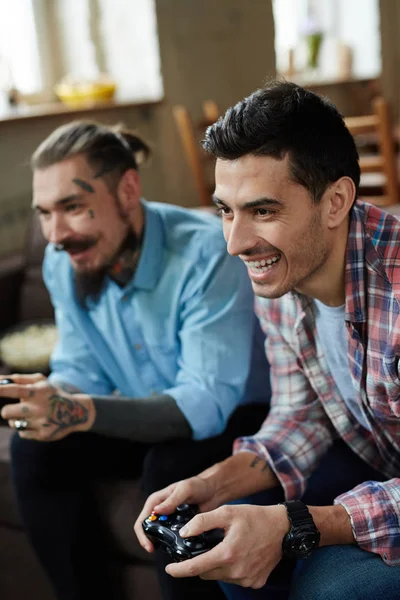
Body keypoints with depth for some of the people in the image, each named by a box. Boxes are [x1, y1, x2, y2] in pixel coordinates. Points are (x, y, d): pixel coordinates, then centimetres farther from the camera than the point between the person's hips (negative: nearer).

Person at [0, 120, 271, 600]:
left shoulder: (207, 252, -29)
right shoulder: (62, 261, -8)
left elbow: (207, 403, -34)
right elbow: (80, 369, -2)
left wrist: (82, 413, -47)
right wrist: (52, 398, -27)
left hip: (238, 415, -5)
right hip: (151, 420, 6)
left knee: (172, 467, -34)